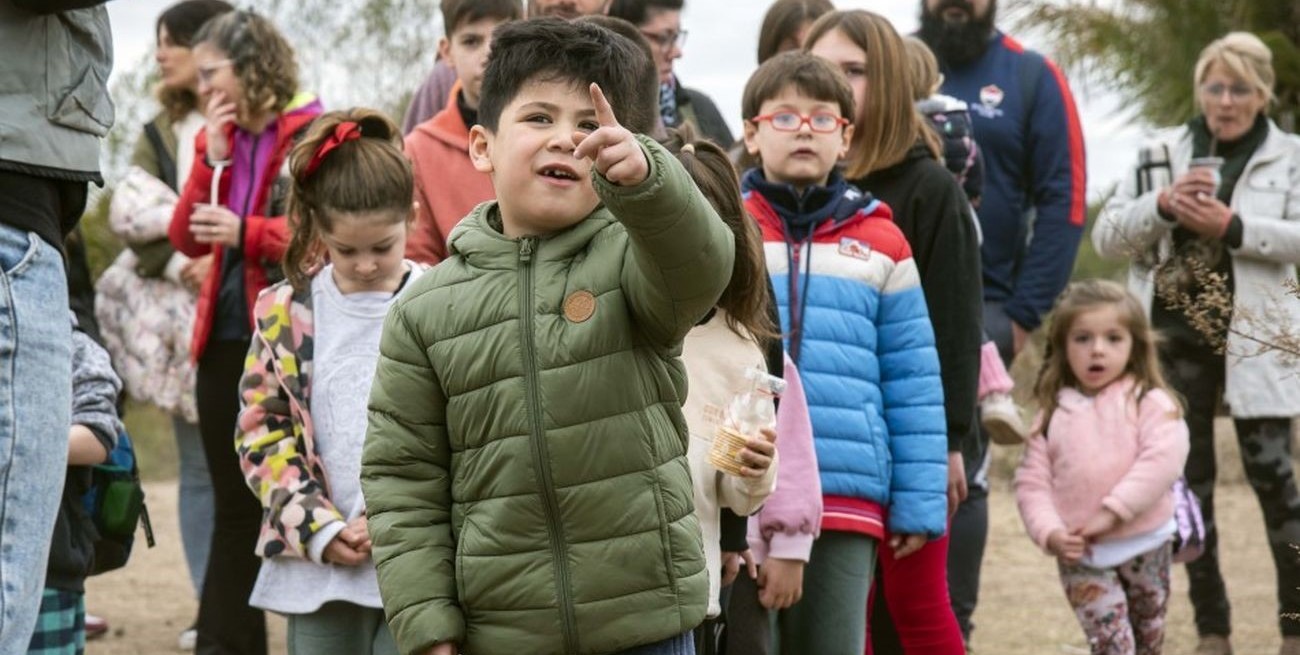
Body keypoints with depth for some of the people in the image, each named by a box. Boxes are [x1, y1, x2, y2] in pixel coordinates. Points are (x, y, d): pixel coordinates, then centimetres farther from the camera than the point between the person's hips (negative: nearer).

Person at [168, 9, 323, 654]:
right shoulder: (218, 136, 13)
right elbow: (185, 237, 6)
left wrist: (246, 232, -23)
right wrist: (212, 157, -4)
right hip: (225, 339, 7)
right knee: (234, 505, 11)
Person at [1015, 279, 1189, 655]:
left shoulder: (1149, 401, -4)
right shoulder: (1053, 414, 4)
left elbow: (1163, 459, -19)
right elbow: (1032, 483, 1)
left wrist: (1112, 511, -23)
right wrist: (1050, 533, -16)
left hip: (1144, 544, 0)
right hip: (1080, 555, 0)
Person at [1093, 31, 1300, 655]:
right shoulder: (1161, 153, 9)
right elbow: (1106, 235, 4)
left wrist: (1231, 226, -20)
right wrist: (1163, 205, -12)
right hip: (1177, 337, 3)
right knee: (1189, 480, 6)